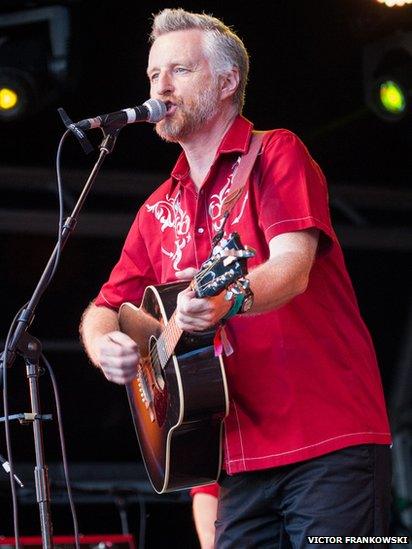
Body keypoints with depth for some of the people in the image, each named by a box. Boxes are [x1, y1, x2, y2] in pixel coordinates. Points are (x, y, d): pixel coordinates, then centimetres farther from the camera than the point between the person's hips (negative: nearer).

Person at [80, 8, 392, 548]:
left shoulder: (276, 153, 1)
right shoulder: (159, 210, 19)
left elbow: (294, 265, -15)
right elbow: (106, 307, 19)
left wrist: (229, 300, -36)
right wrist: (105, 344, -5)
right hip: (244, 459, 6)